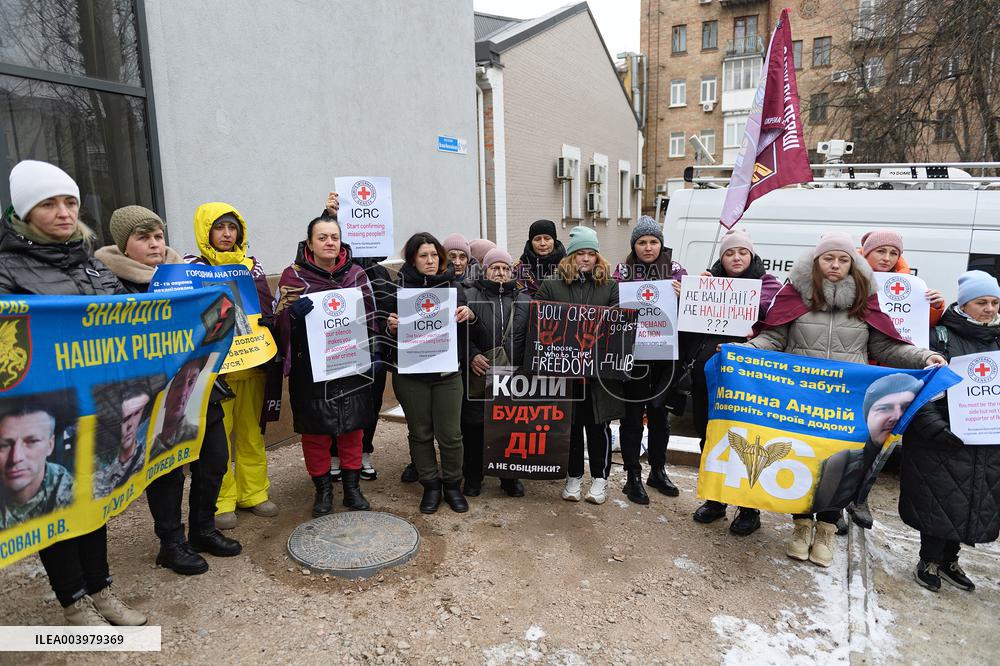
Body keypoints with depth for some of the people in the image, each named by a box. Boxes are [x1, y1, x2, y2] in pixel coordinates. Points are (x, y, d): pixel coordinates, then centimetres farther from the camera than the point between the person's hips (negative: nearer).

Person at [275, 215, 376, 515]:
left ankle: (352, 487, 27)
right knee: (315, 431, 7)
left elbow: (369, 319, 12)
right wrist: (293, 313, -23)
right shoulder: (293, 275, -2)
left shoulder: (356, 274, 5)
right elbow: (279, 320, -2)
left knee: (352, 428, 11)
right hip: (310, 369, -2)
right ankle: (323, 488, 25)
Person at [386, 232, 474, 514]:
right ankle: (430, 485, 26)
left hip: (447, 373, 1)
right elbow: (391, 331, 7)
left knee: (450, 434, 3)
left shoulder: (452, 285, 6)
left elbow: (465, 329, 7)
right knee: (420, 433, 9)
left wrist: (468, 315, -15)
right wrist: (391, 326, -17)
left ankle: (452, 485, 23)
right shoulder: (399, 287, 2)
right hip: (410, 374, 0)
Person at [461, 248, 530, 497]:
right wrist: (471, 355, -15)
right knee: (474, 426, 5)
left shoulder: (524, 300, 13)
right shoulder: (470, 296, 3)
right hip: (478, 375, -2)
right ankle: (473, 476, 22)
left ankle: (511, 476, 25)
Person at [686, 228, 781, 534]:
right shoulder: (709, 280, 15)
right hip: (705, 374, 5)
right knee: (708, 438, 13)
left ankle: (749, 509, 18)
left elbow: (764, 311, -15)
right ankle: (714, 500, 30)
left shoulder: (767, 282, 4)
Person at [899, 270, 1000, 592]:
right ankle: (929, 562, 18)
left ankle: (949, 560, 31)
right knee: (942, 500, 0)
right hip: (943, 441, -6)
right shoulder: (940, 336, -7)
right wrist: (934, 425, -22)